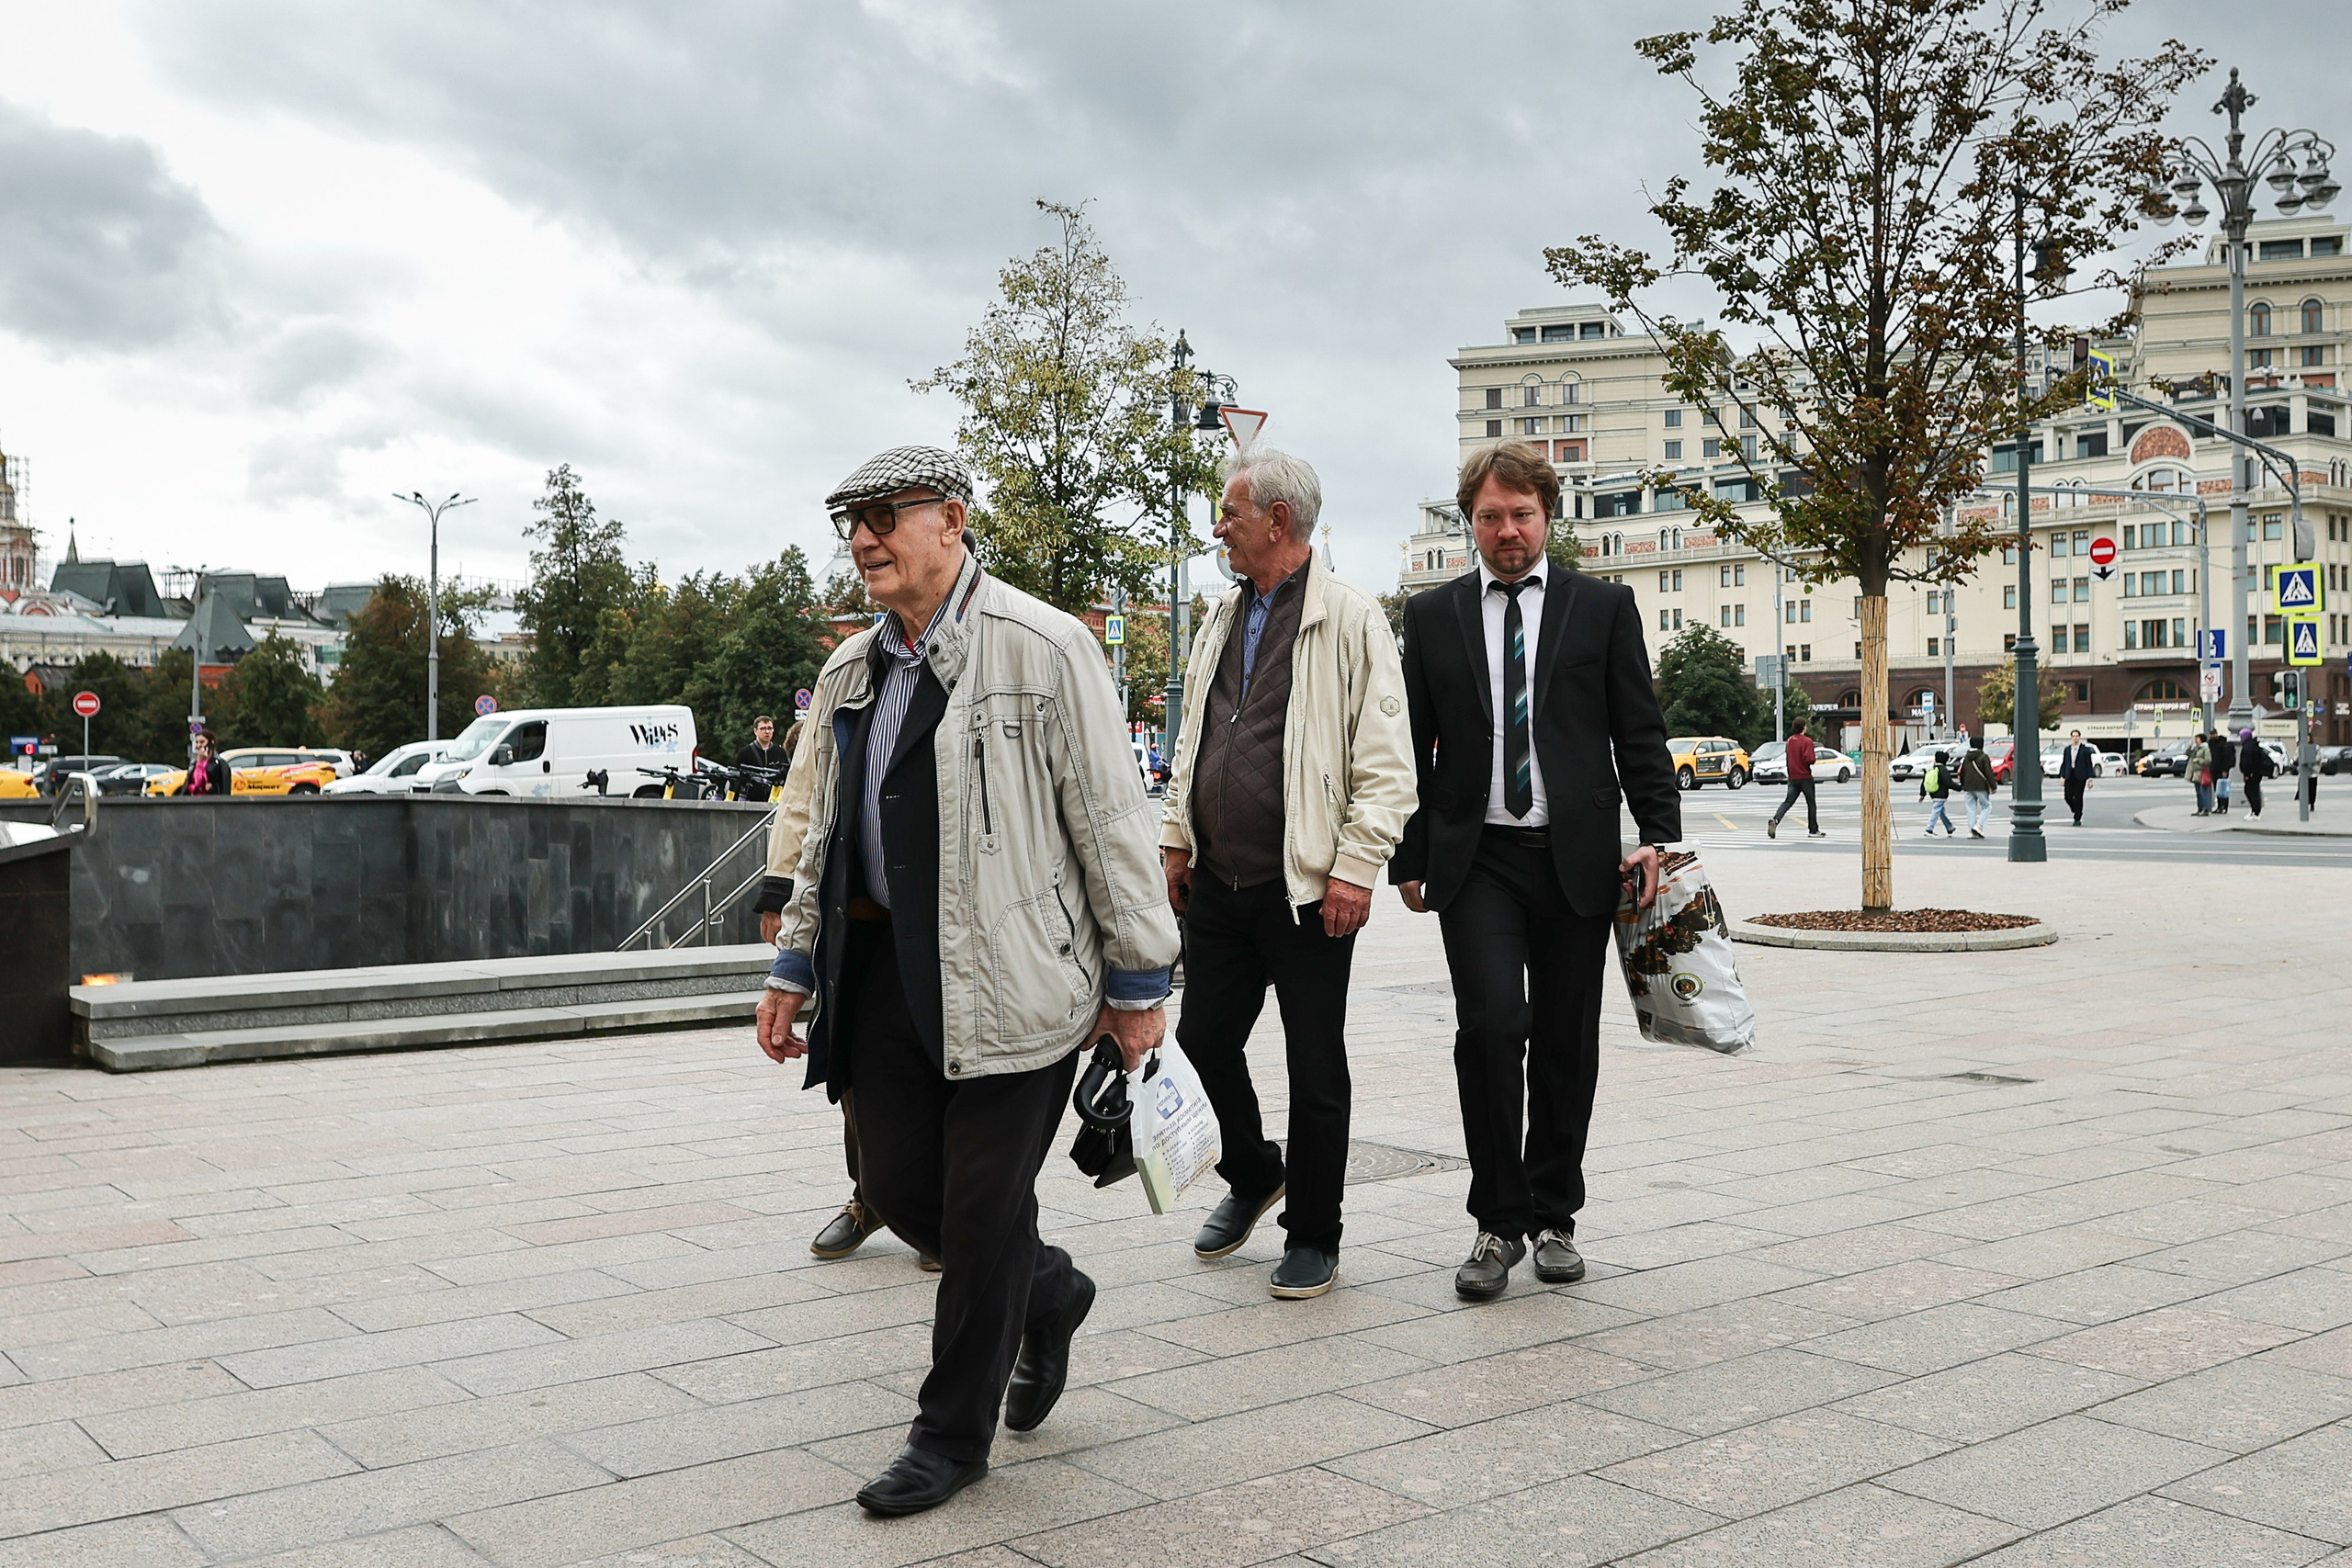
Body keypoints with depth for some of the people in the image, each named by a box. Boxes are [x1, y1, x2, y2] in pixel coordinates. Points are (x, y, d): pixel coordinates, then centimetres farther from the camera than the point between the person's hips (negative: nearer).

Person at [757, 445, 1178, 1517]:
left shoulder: (1041, 648, -8)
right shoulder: (850, 671, 13)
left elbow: (1111, 822, -8)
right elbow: (823, 835, 20)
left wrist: (1137, 981, -7)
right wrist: (797, 966, 15)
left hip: (1008, 975, -6)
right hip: (883, 973, 7)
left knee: (982, 1205, 0)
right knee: (898, 1186, 7)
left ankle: (953, 1435, 18)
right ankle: (1046, 1295, 36)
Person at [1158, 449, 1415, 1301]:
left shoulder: (1350, 617, -8)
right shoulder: (1222, 618, 14)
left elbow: (1387, 763, -11)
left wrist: (1356, 866, -16)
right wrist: (1176, 836, 16)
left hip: (1307, 887, -6)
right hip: (1217, 880, 7)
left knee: (1315, 1068, 4)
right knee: (1204, 1038, 11)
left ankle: (1313, 1238, 18)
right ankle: (1252, 1175, 37)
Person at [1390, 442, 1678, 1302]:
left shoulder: (1604, 607, 7)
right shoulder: (1432, 616, 9)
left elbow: (1640, 733, 6)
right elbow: (1413, 747, 10)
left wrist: (1659, 833, -6)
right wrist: (1409, 858, 6)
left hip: (1577, 858, 1)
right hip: (1475, 859, 0)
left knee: (1567, 1043, 6)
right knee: (1491, 1023, -15)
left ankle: (1553, 1216, 22)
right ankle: (1498, 1220, -2)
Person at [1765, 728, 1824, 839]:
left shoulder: (1790, 740, 7)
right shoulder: (1807, 741, -13)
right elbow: (1809, 759, -21)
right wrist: (1814, 759, -1)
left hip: (1792, 778, 5)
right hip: (1805, 777, -5)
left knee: (1787, 802, 0)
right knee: (1811, 804, 8)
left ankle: (1775, 820, -23)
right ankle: (1813, 830, 13)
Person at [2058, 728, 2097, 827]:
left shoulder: (2085, 750, 0)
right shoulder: (2067, 749, 11)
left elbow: (2089, 765, -1)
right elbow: (2064, 764, 12)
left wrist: (2090, 778, -6)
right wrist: (2062, 776, 4)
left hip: (2080, 777, -3)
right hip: (2069, 777, 3)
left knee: (2078, 798, -3)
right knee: (2068, 797, -4)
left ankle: (2078, 819, 6)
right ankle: (2077, 812, 22)